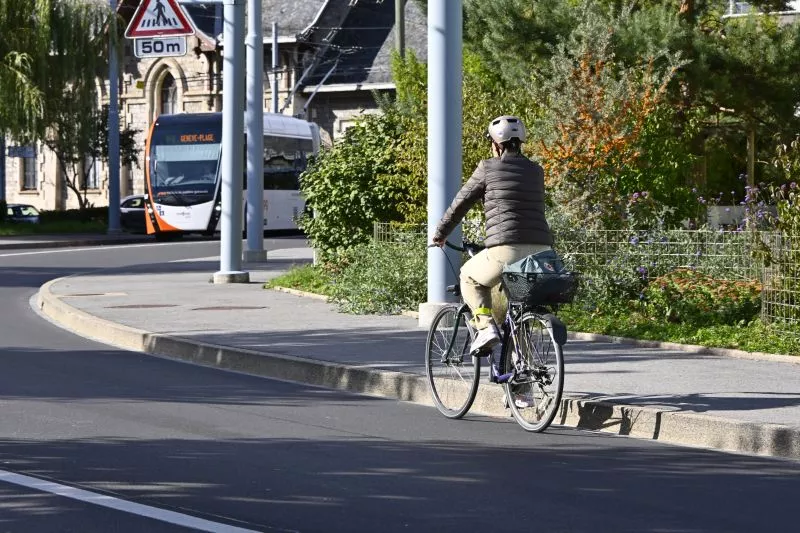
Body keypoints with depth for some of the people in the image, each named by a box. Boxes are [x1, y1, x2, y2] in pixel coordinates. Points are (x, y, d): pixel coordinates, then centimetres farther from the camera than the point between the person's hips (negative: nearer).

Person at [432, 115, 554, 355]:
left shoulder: (488, 168, 4)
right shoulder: (536, 171, 18)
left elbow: (460, 204, 11)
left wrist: (440, 234, 27)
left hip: (505, 250, -5)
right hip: (541, 251, 5)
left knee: (470, 278, 23)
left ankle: (485, 326, 3)